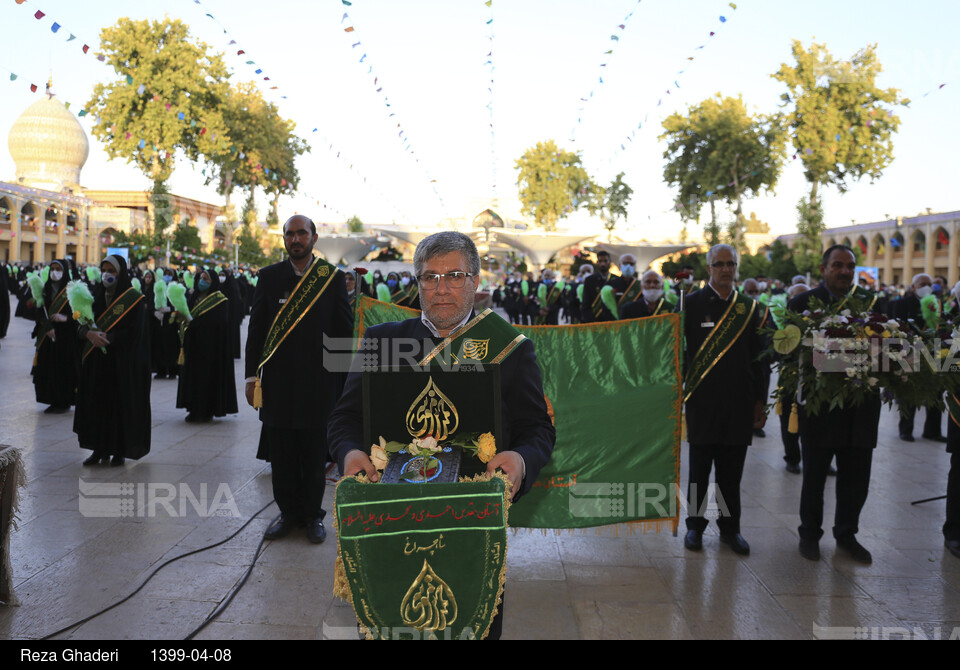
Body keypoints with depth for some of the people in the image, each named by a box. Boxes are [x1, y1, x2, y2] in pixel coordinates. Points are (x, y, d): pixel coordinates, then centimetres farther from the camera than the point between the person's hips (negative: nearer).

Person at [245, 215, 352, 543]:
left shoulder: (333, 278, 0)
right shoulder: (269, 277, 5)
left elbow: (344, 331, 1)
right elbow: (256, 328, 6)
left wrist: (343, 381, -2)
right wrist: (252, 376, 0)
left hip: (318, 383, -1)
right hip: (278, 382, 2)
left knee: (315, 455, 7)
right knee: (281, 454, 8)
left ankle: (313, 515, 22)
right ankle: (288, 512, 24)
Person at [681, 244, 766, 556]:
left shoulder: (750, 307, 8)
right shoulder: (692, 304, 0)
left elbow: (758, 358, 9)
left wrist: (759, 401, 6)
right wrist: (678, 390, -6)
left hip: (739, 402, 2)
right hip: (702, 400, -2)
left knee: (731, 472, 9)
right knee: (699, 469, 6)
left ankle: (730, 527, 22)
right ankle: (695, 525, 19)